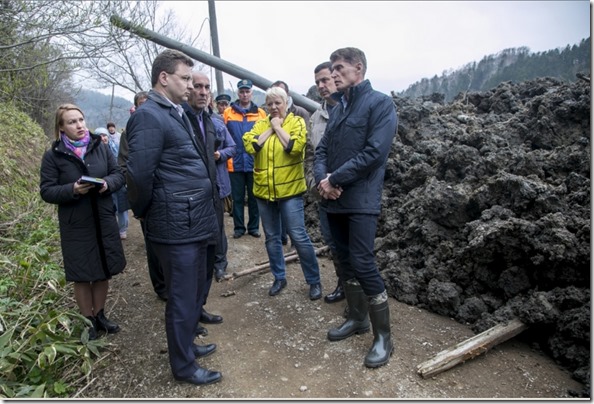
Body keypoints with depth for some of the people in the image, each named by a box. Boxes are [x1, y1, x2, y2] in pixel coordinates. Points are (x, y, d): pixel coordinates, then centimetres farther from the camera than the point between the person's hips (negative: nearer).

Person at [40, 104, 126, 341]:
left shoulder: (100, 147, 2)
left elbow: (119, 174, 4)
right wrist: (72, 190, -24)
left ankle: (100, 315, 33)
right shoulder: (53, 156, -5)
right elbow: (46, 191, -6)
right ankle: (88, 321, 28)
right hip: (76, 226, -2)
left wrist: (108, 183, -17)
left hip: (104, 221, 3)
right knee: (82, 276, 9)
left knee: (104, 272, 14)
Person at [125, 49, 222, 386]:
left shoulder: (178, 113, 15)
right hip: (177, 226, -9)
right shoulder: (149, 116, -15)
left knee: (196, 289, 21)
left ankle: (187, 343, 42)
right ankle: (184, 365, 27)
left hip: (195, 222, 9)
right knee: (182, 297, 6)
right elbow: (140, 175, -18)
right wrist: (144, 214, -4)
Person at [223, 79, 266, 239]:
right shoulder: (228, 113, 2)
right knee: (237, 198, 9)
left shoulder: (260, 113, 3)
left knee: (254, 197, 10)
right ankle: (239, 227, 20)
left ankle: (254, 227, 22)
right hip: (235, 163, 0)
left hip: (255, 163, 0)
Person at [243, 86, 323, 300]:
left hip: (290, 190, -4)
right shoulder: (260, 124, 10)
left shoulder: (297, 121, -1)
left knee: (299, 237, -2)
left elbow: (295, 147, -19)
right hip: (264, 191, 5)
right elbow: (249, 146, -7)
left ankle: (314, 281, 14)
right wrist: (269, 129, -7)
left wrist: (278, 127, -10)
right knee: (272, 238, 13)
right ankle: (279, 278, 30)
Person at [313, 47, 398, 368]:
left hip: (361, 200, -7)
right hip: (334, 200, 8)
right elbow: (322, 149, 13)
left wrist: (334, 180, -15)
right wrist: (322, 179, -8)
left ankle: (383, 335, 9)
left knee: (363, 264, -9)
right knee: (345, 260, 13)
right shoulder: (338, 108, 17)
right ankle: (357, 318, 31)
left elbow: (374, 152, -18)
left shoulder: (380, 104, -6)